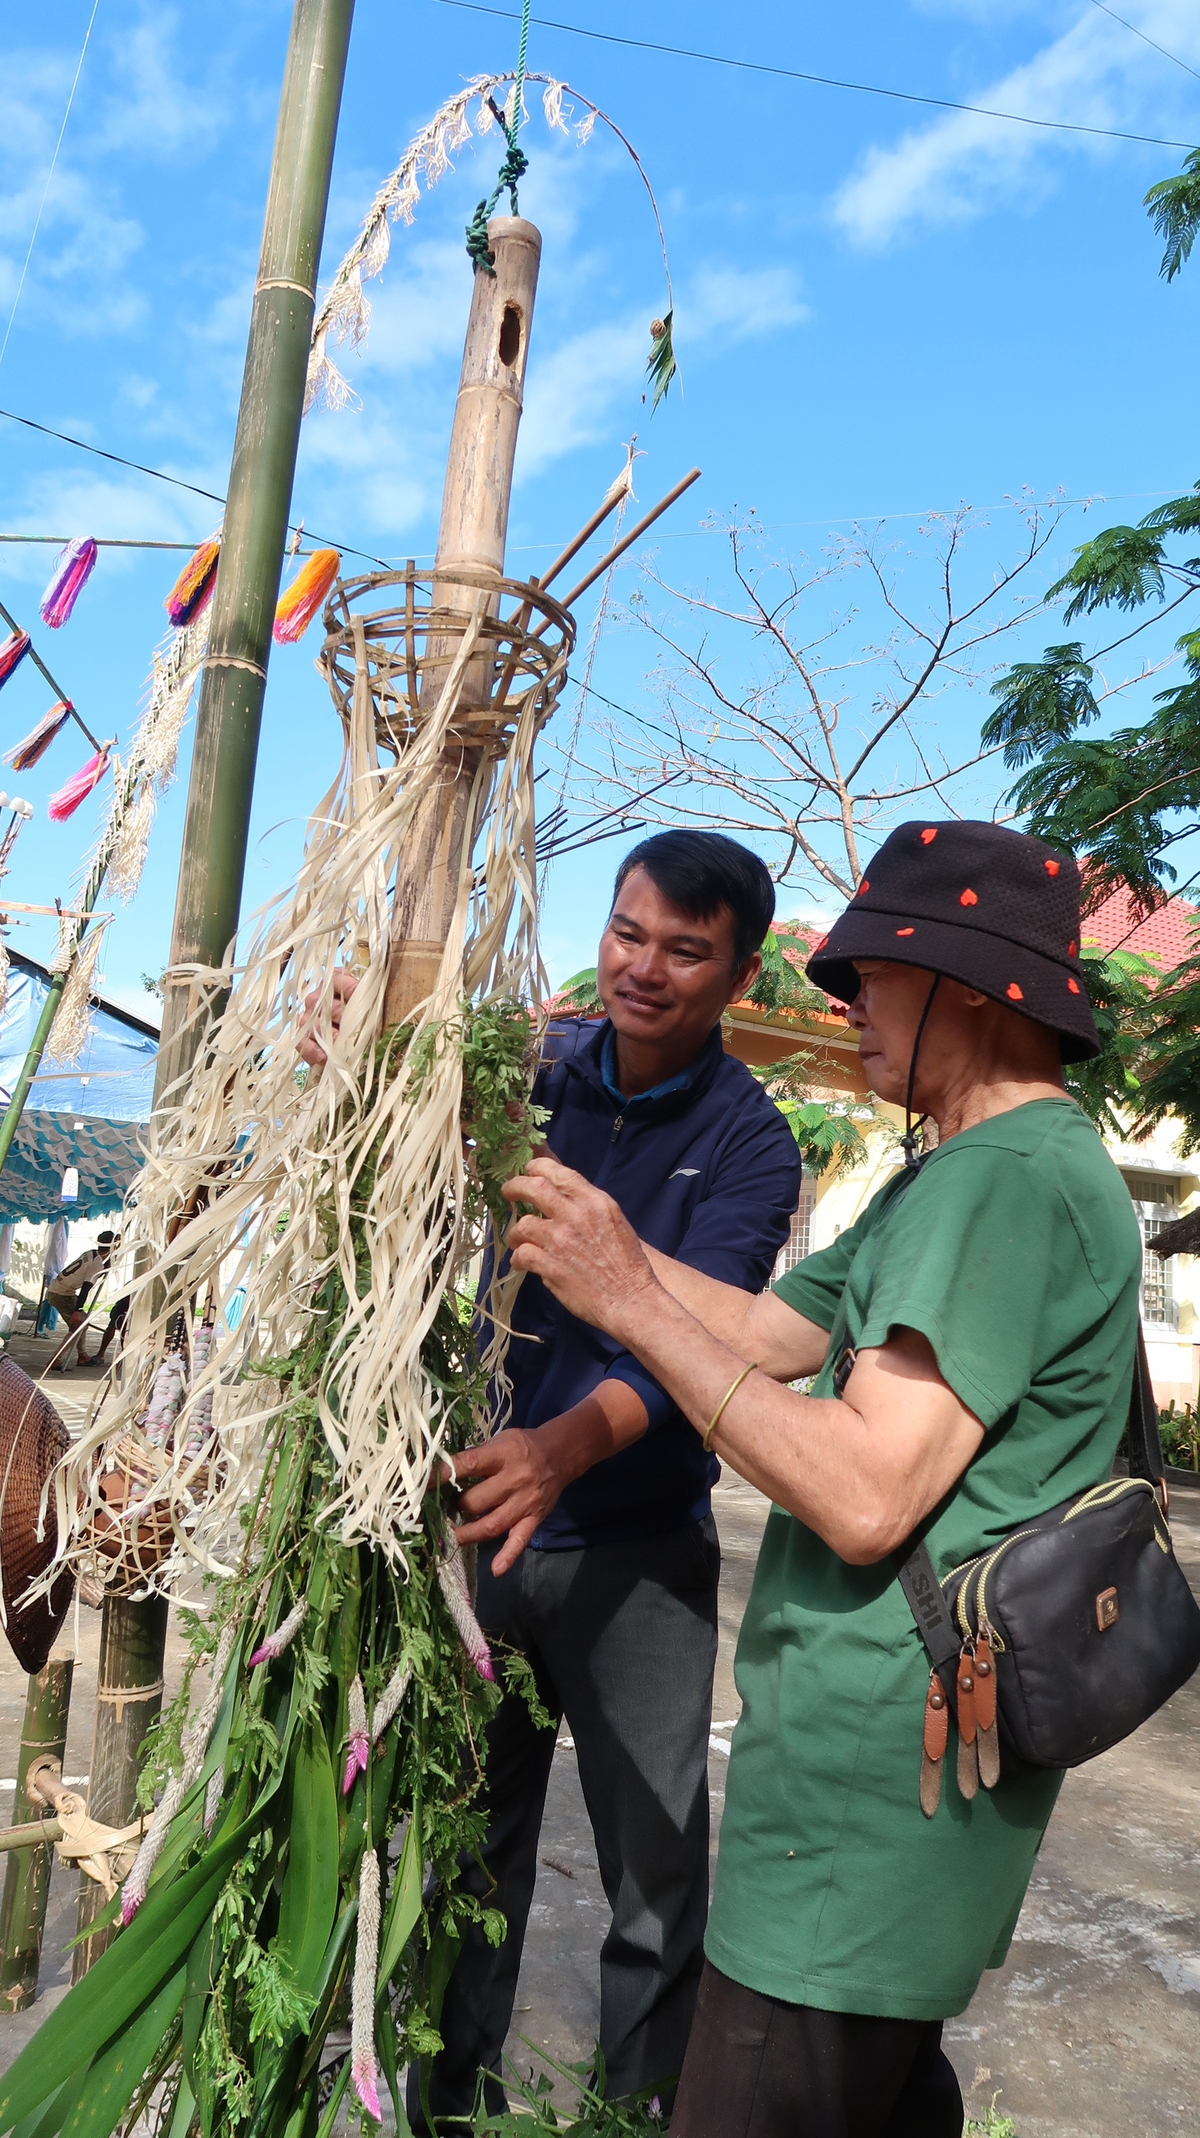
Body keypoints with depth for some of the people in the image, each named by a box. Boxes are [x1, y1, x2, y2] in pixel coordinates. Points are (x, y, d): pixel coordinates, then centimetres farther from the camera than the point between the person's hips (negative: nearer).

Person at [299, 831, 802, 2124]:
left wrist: (568, 1444, -43)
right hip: (477, 1525, 2)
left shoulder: (749, 1142, -10)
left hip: (639, 1554, -2)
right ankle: (449, 2098, 39)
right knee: (467, 1844, 17)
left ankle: (641, 2103, 33)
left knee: (658, 1869, 9)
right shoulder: (532, 1064, -4)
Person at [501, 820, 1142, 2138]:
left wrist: (631, 1301, -21)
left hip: (883, 1756, -10)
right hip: (906, 1742, 10)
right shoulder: (964, 1174, 14)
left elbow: (865, 1500, -26)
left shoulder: (1005, 1178, -20)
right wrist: (581, 1221, 7)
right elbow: (768, 1334, 12)